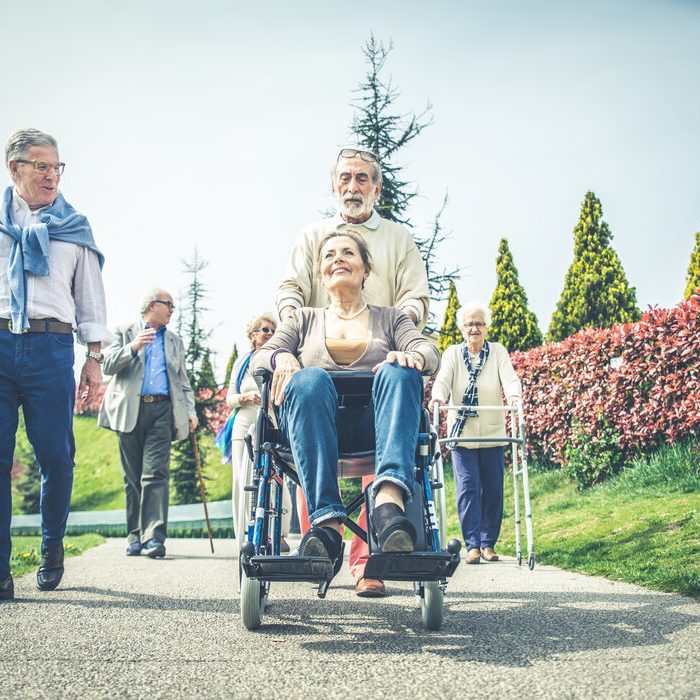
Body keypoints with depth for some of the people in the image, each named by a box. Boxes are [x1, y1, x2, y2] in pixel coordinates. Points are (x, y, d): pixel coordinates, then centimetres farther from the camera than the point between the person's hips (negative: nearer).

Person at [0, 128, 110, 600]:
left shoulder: (74, 227, 17)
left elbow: (91, 296, 16)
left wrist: (94, 358, 8)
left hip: (51, 346, 0)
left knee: (56, 457, -3)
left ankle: (52, 550, 19)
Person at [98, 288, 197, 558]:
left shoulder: (174, 341, 24)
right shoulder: (124, 332, 14)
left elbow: (182, 381, 22)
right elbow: (108, 365, 2)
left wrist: (190, 410, 8)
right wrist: (133, 347, -13)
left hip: (162, 411, 1)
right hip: (130, 411, -1)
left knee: (156, 474, -13)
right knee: (133, 477, 2)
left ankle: (154, 538, -18)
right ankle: (135, 537, 9)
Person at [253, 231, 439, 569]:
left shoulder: (389, 318, 27)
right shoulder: (304, 319, 29)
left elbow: (430, 351, 7)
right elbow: (259, 358, 13)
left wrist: (411, 355, -18)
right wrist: (280, 356, -12)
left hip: (371, 427, 0)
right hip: (318, 427, 0)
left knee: (399, 374, -31)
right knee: (309, 380, -33)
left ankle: (389, 500, -53)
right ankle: (326, 520, -46)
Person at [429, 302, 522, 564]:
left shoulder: (498, 352, 6)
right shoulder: (453, 353, 4)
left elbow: (509, 377, -10)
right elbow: (443, 379, -12)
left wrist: (514, 395, -33)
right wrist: (438, 397, -35)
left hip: (492, 434, 1)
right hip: (462, 434, -1)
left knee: (493, 490, 4)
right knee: (468, 488, -8)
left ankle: (488, 543, 16)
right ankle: (472, 545, -4)